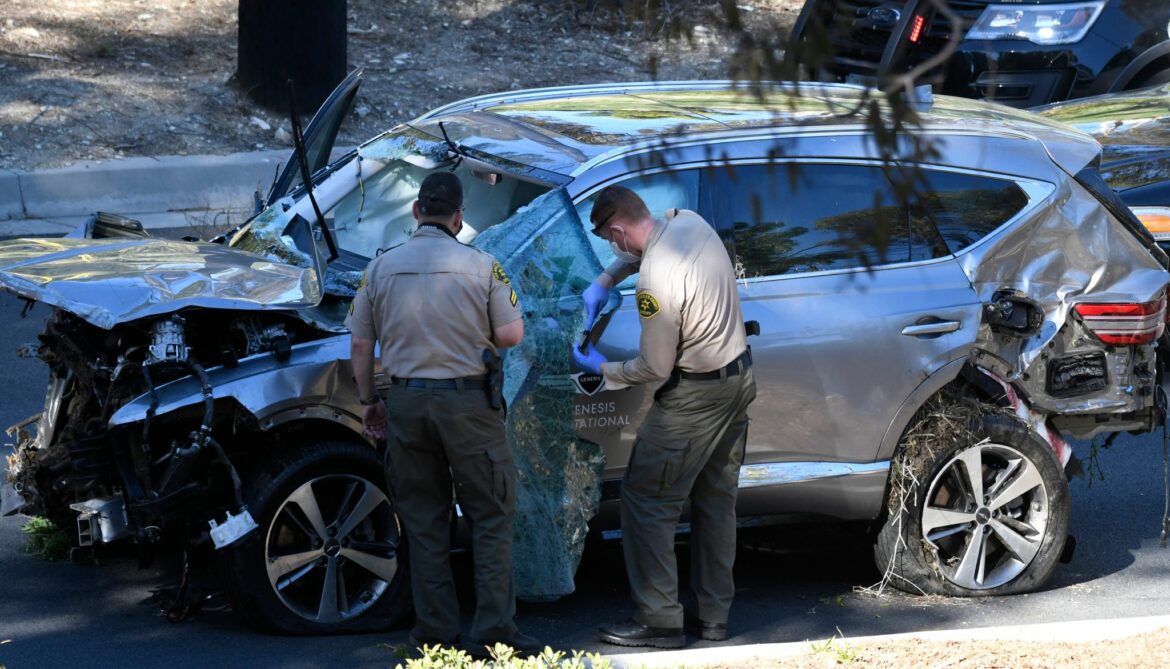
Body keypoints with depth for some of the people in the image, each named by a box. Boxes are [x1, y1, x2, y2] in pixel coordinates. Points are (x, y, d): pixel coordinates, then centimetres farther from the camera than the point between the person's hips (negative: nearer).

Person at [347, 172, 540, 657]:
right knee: (491, 517, 5)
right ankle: (493, 631, 0)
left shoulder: (381, 267, 1)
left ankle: (436, 631, 12)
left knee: (423, 520, 11)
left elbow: (360, 345, 4)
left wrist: (369, 401, 17)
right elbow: (511, 335, -5)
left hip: (406, 403, 3)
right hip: (467, 402, -3)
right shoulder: (479, 266, -6)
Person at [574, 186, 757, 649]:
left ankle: (659, 620, 1)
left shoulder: (656, 281, -27)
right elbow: (641, 252, 23)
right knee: (716, 501, 16)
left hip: (695, 395, -9)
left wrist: (603, 369, -3)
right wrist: (603, 283, 16)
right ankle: (712, 615, 22)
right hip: (740, 378, 9)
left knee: (646, 502, 0)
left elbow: (655, 368, -19)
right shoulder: (689, 223, -3)